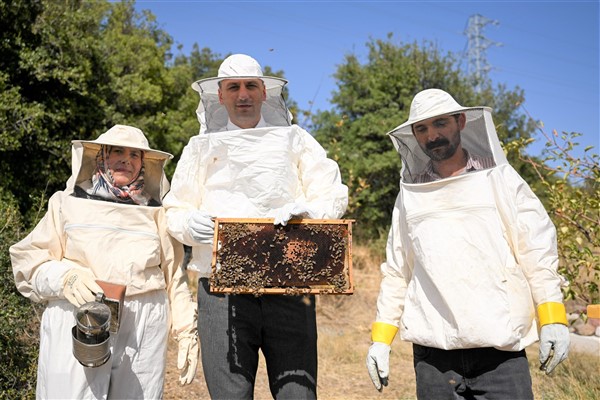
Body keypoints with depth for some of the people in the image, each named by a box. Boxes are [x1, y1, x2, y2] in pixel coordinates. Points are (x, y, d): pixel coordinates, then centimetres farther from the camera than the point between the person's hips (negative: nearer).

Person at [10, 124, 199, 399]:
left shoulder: (155, 212, 12)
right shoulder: (69, 203, 10)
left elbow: (174, 276, 14)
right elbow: (30, 260, 7)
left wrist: (186, 331, 9)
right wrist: (64, 277, -13)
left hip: (144, 330, 1)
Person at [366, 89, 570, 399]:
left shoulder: (499, 178, 7)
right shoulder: (409, 194, 12)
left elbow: (537, 251, 3)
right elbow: (396, 271, 14)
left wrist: (553, 319, -7)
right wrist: (381, 338, 10)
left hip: (501, 350, -1)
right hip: (432, 353, 2)